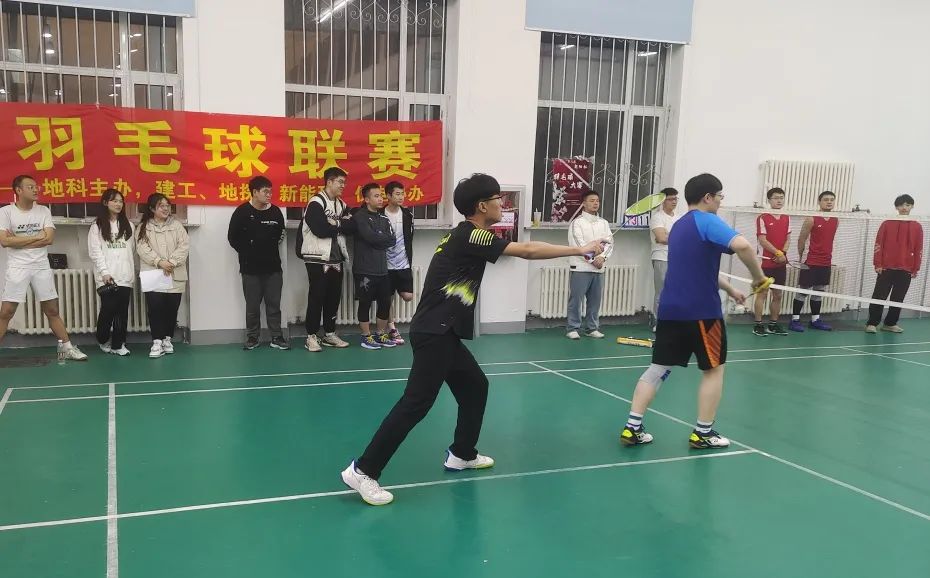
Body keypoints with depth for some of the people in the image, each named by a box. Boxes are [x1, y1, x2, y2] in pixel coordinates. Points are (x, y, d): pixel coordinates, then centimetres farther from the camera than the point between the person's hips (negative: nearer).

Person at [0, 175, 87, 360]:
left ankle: (66, 347, 15)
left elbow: (49, 239, -7)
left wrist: (18, 241, -10)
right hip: (17, 268, -3)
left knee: (52, 310, 9)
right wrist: (37, 236, -12)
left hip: (42, 267, 3)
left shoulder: (44, 211, 5)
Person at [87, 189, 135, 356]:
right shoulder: (97, 226, 4)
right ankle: (103, 340, 18)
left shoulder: (128, 225, 16)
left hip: (125, 276, 3)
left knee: (122, 311, 0)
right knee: (108, 309, -5)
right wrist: (104, 272, -13)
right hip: (107, 276, -3)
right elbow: (95, 251, -3)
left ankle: (118, 344, 7)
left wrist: (133, 272, 8)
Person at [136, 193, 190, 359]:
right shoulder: (144, 227, 5)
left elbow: (184, 245, -1)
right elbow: (142, 248, -6)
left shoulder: (177, 225, 8)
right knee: (155, 308, -8)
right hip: (153, 276, -2)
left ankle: (167, 339, 21)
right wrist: (159, 261, -19)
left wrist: (172, 262, -15)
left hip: (174, 276, 2)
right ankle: (157, 342, -2)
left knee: (172, 309, 6)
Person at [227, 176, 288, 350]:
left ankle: (277, 337, 13)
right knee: (252, 305, 7)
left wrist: (271, 248, 3)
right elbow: (233, 238, -2)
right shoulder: (242, 212, -7)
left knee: (274, 304, 6)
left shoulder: (275, 212, 2)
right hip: (251, 268, -2)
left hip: (273, 266, 2)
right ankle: (253, 337, 18)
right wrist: (248, 252, -3)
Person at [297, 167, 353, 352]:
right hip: (318, 259, -7)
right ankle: (311, 336, 5)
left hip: (336, 258, 7)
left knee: (334, 297, 10)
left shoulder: (342, 205, 13)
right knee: (317, 297, -3)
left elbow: (351, 227, 1)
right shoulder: (316, 203, -11)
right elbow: (321, 230, -23)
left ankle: (329, 334, 20)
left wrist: (336, 223, -15)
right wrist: (340, 226, -9)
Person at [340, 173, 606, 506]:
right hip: (434, 334, -10)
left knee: (475, 387, 18)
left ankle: (462, 454, 31)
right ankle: (363, 470, -7)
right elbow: (528, 251, -13)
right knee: (417, 403, -10)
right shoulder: (471, 235, -13)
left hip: (444, 334, 10)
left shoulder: (465, 236, 15)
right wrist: (581, 250, -6)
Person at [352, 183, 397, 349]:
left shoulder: (383, 219, 15)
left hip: (382, 268, 6)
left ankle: (381, 334, 23)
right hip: (365, 269, -6)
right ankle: (366, 336, 13)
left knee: (385, 302, 9)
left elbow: (392, 240, 3)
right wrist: (384, 239, -4)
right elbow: (371, 237, -20)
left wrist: (377, 239, -10)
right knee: (365, 303, 2)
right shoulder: (360, 217, -7)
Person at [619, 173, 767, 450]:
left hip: (670, 309, 7)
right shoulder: (707, 221, -8)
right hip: (702, 311, -7)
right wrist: (758, 277, -12)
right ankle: (703, 433, 14)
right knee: (713, 369, 9)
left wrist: (729, 290, 35)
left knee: (658, 367, 10)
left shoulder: (679, 226, 19)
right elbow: (742, 245, -26)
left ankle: (632, 428, 6)